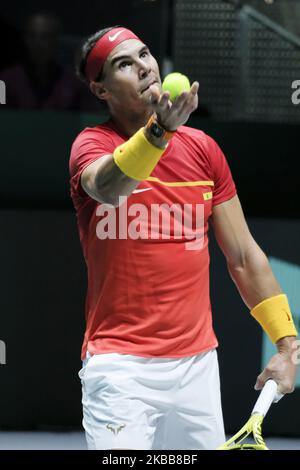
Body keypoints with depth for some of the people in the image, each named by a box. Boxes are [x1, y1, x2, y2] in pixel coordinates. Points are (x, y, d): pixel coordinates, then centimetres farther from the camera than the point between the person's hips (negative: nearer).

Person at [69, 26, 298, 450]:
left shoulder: (202, 148, 8)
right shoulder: (94, 144, -5)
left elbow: (243, 256, 13)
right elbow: (107, 187, -32)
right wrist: (160, 129, -48)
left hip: (198, 363, 5)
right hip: (122, 368, -5)